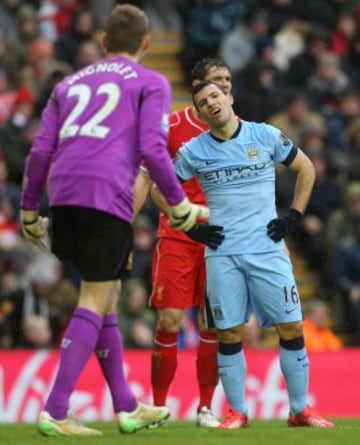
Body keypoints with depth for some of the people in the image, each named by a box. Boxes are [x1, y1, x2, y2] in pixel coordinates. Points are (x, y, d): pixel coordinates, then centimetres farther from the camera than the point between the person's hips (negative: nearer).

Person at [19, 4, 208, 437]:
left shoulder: (69, 84, 25)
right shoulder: (151, 83, 10)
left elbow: (41, 151, 17)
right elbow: (152, 148, -3)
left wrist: (29, 211, 24)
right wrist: (180, 205, 5)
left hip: (63, 194, 6)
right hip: (107, 194, -6)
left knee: (105, 296, 17)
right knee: (94, 302, -4)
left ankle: (127, 407, 22)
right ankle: (54, 412, -14)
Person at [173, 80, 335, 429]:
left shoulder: (265, 136, 2)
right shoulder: (194, 151, 3)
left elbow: (306, 168, 13)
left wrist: (294, 216, 5)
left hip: (267, 248, 0)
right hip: (222, 254, 0)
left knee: (291, 327, -3)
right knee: (229, 333, -1)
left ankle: (300, 410, 8)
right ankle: (237, 412, 10)